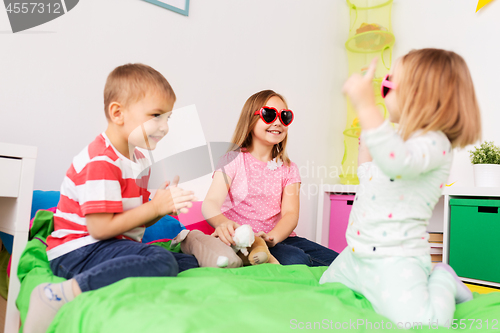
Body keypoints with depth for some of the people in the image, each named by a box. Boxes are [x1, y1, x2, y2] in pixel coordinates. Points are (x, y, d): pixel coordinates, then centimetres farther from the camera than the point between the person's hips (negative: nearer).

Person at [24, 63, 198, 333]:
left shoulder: (137, 159, 14)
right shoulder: (101, 162, -18)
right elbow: (100, 228, -23)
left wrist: (165, 204, -5)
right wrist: (155, 207, -18)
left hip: (118, 246, 9)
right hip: (77, 251, -9)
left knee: (190, 263, 1)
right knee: (161, 261, -33)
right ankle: (61, 295, -32)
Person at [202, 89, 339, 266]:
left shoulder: (289, 169, 14)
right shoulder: (234, 160, 3)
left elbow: (290, 213, -1)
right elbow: (211, 202, -11)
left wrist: (271, 237, -24)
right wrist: (223, 223, -37)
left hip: (280, 238, 4)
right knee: (295, 260, -31)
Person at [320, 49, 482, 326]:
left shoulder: (434, 143, -18)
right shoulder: (398, 138, 13)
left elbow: (397, 162, -42)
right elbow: (368, 179, 26)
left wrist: (365, 105, -47)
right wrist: (365, 139, 18)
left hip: (395, 259, -9)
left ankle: (441, 281, 8)